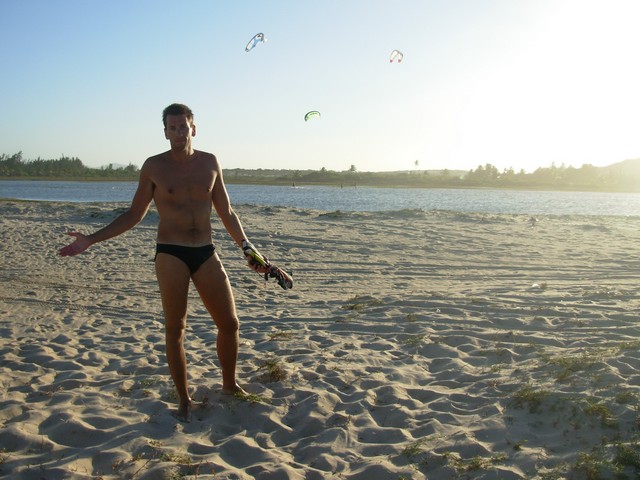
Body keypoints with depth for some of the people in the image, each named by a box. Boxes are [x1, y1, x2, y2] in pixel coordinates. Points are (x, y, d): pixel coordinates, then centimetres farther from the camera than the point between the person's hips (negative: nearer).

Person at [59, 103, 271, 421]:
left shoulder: (210, 163, 7)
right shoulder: (154, 167, 1)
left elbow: (225, 212, 14)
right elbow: (134, 215, 6)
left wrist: (246, 246, 11)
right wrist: (91, 240, -1)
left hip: (206, 253, 3)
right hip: (170, 254, -2)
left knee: (229, 323, 4)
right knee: (175, 329, 2)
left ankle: (230, 385, 27)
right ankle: (184, 400, 17)